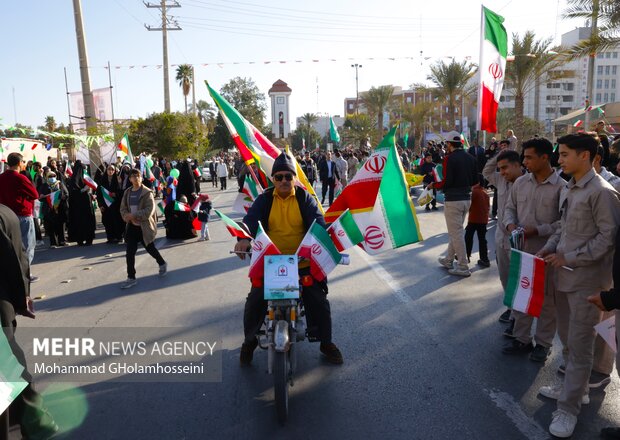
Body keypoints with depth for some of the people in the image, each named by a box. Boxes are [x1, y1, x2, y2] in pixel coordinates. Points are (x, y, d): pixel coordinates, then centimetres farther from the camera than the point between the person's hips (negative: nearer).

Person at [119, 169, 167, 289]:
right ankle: (131, 278, 9)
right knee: (130, 252, 0)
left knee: (150, 248, 12)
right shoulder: (127, 192, 5)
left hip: (144, 226, -4)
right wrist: (128, 217, -14)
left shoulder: (147, 193, -11)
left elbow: (149, 210, -19)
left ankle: (162, 264, 39)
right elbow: (123, 208, 7)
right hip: (132, 226, 4)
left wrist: (134, 215, -25)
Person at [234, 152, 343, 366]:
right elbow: (251, 219, -15)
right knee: (254, 302, -6)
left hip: (303, 262, 0)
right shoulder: (264, 199, 1)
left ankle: (326, 343, 24)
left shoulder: (304, 198, 0)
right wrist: (244, 238, -37)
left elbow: (317, 220, -13)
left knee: (319, 302, 0)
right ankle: (249, 342, 21)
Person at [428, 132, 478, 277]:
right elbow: (475, 180, 10)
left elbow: (447, 182, -18)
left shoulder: (449, 158, -14)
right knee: (456, 230, 19)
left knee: (456, 232, 0)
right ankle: (449, 260, 32)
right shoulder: (470, 158, 7)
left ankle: (463, 267, 4)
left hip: (453, 200, -8)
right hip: (467, 198, 8)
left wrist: (433, 185, -1)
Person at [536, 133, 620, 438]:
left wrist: (570, 258, -16)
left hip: (586, 279, -8)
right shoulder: (568, 190, 12)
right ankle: (574, 387, 35)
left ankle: (569, 407, 11)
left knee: (579, 344, 1)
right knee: (567, 338, 18)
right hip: (564, 275, 8)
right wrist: (549, 249, 4)